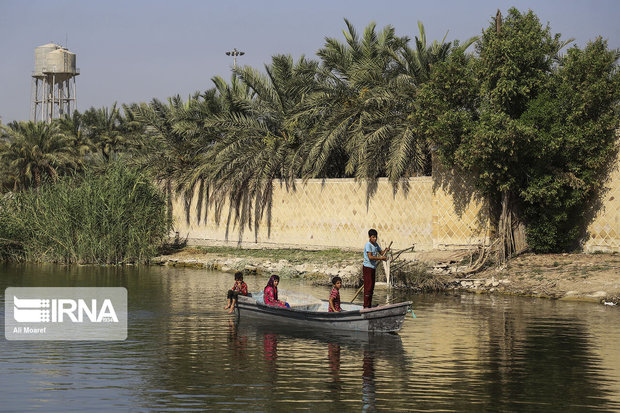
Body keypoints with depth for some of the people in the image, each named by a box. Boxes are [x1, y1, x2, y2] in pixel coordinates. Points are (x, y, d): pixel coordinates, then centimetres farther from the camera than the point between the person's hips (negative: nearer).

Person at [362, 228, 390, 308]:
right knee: (368, 287, -10)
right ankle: (366, 306, -8)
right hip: (367, 268, -9)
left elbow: (381, 253, 20)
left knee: (372, 287, 10)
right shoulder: (368, 245, -16)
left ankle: (369, 305, 16)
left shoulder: (376, 244, 11)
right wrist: (381, 258, -26)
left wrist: (386, 250, -1)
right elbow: (370, 257, -25)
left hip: (373, 268, 9)